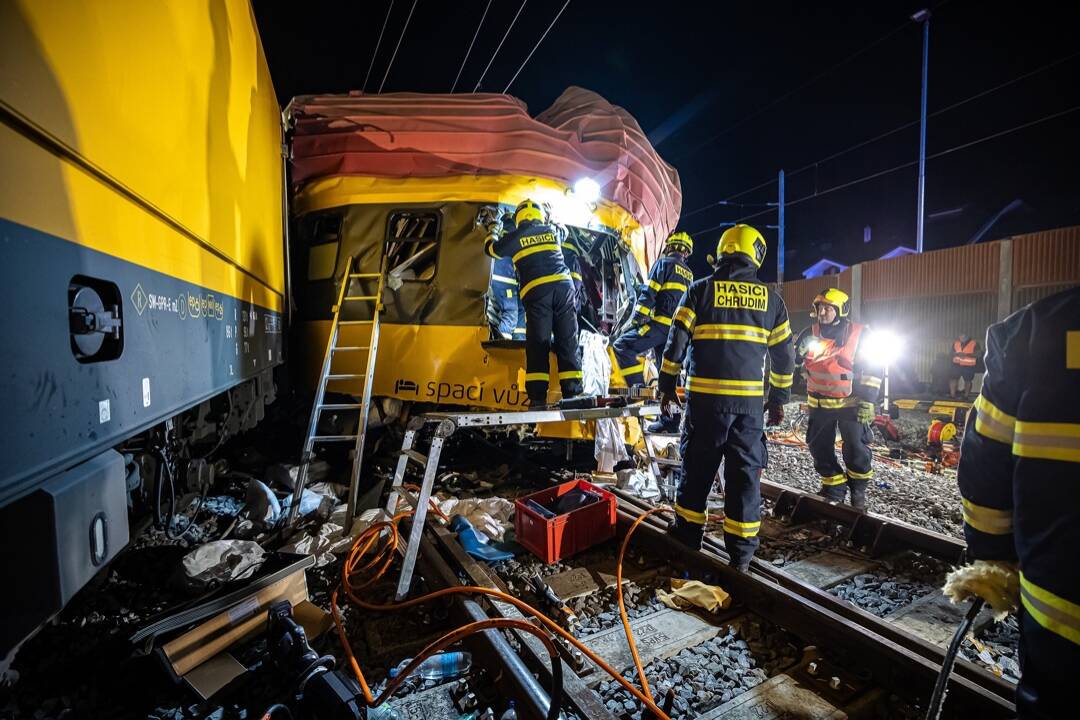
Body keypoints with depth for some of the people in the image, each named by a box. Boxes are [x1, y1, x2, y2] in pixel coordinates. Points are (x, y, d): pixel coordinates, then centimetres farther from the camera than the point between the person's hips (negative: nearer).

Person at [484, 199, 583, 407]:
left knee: (538, 344, -1)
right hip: (563, 286, 3)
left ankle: (538, 397, -7)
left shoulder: (515, 236, 11)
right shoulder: (552, 230, 19)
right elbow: (563, 231, 43)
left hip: (536, 291, -2)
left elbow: (491, 249, 25)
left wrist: (494, 231, 44)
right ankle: (572, 392, 1)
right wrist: (548, 223, 60)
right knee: (568, 341, 4)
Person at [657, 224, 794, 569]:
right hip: (750, 400, 2)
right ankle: (741, 553, 17)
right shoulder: (770, 299, 9)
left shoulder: (700, 290, 1)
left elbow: (676, 342, -3)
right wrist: (778, 398, 22)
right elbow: (784, 354, 12)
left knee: (697, 469, 10)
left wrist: (667, 386, 6)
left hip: (705, 397, -1)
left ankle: (686, 539, 21)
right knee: (745, 473, 9)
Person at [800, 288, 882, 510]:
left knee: (855, 449, -1)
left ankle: (858, 489, 23)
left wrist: (867, 402, -12)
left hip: (850, 403, -3)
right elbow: (799, 362, 17)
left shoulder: (859, 335, -9)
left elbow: (872, 371, -8)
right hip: (819, 404, 4)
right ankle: (834, 488, 24)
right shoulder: (811, 334, 1)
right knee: (819, 447, 7)